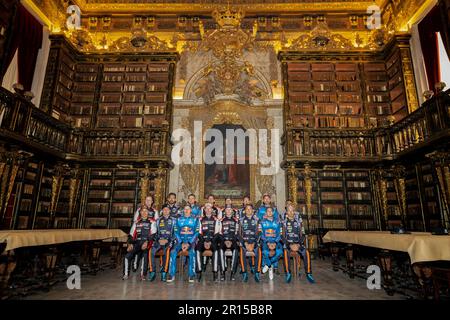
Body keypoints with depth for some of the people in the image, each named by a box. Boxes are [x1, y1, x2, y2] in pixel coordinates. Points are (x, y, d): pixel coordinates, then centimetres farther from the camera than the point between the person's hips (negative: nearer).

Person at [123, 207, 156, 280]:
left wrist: (147, 242, -15)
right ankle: (126, 274, 1)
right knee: (127, 255, -16)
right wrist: (130, 244, 2)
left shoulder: (151, 222, 7)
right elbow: (131, 234, 17)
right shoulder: (136, 222, 19)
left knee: (145, 255, -29)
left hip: (147, 243, -3)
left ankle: (143, 274, -14)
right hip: (137, 242, 4)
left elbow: (153, 234, -3)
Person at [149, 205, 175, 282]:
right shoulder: (158, 220, 18)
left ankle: (164, 272, -24)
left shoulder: (173, 220, 10)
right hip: (159, 240, 3)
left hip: (169, 241, -3)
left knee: (166, 251, -34)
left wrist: (167, 240, -9)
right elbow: (156, 233, 14)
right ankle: (152, 271, -16)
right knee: (151, 251, -26)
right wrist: (159, 240, -5)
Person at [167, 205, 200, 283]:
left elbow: (196, 233, 1)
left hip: (191, 240, -2)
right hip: (180, 240, 2)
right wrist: (181, 243, -9)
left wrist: (188, 243, -11)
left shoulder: (194, 219, 8)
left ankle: (191, 275, -22)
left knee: (192, 252, -32)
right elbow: (176, 232, 6)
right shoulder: (179, 219, 13)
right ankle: (172, 275, -16)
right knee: (173, 252, -26)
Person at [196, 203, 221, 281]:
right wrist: (204, 242, -9)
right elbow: (199, 233, 5)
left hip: (213, 240, -1)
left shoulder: (215, 220, 9)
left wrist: (210, 242, -10)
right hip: (202, 240, 1)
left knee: (216, 250, -30)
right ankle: (199, 270, -21)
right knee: (198, 250, -28)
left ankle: (215, 271, -26)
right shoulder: (201, 220, 11)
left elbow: (216, 233, 2)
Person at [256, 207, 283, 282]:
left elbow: (279, 234, 8)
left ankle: (268, 265, -5)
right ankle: (271, 267, -4)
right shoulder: (262, 222, 9)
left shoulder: (277, 223, 15)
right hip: (265, 241, -2)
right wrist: (267, 243, -14)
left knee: (279, 252, -29)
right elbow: (260, 234, 0)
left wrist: (275, 242, -10)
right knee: (265, 252, -33)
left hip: (275, 241, 2)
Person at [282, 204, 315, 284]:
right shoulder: (284, 222, 0)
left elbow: (301, 235, 5)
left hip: (298, 243, 2)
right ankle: (288, 273, -21)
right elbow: (283, 236, -2)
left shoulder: (298, 221, 5)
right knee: (286, 252, -33)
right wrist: (290, 245, -15)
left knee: (306, 252, -26)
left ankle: (308, 273, -15)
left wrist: (298, 244, -11)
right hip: (288, 243, -2)